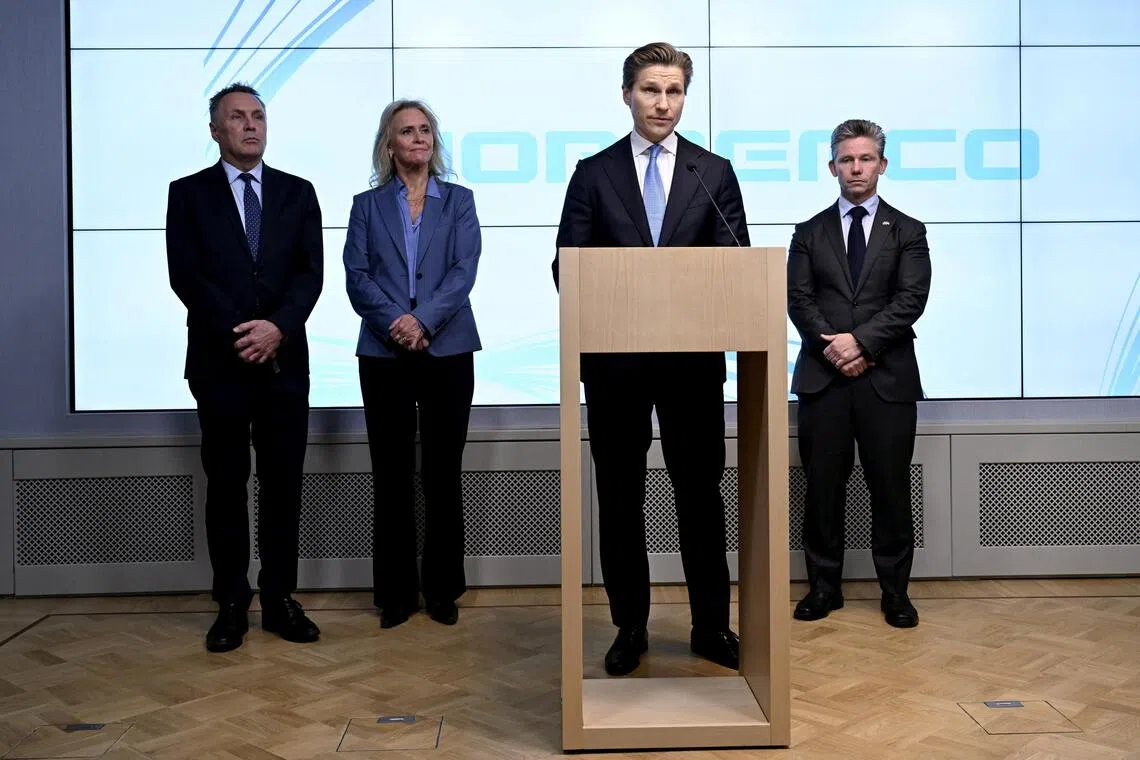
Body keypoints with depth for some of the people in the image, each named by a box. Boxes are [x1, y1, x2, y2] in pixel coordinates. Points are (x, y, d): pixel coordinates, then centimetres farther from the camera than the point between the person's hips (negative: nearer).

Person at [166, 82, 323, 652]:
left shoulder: (297, 193, 11)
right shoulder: (189, 194, 6)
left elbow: (310, 273, 1)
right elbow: (186, 277, -4)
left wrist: (277, 327, -14)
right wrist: (239, 334, -13)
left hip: (285, 360, 1)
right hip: (219, 362, -1)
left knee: (283, 482, 4)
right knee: (226, 485, 4)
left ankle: (280, 598, 13)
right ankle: (231, 604, 13)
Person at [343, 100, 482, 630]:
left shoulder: (459, 201, 10)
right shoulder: (367, 206, 11)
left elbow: (464, 271, -3)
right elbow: (357, 276, 0)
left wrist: (422, 319, -17)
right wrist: (394, 323, -16)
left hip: (448, 351, 0)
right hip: (384, 354, 0)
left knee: (443, 475, 3)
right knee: (391, 477, 4)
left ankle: (442, 589, 15)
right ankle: (394, 593, 14)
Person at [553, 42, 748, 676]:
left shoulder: (715, 172, 6)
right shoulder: (594, 173, 6)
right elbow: (568, 265, 2)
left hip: (694, 357, 0)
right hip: (615, 358, 0)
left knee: (701, 493, 8)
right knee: (620, 498, 8)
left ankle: (712, 626, 22)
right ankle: (630, 626, 22)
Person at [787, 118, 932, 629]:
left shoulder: (906, 231, 10)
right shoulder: (810, 233, 13)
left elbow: (911, 299, -3)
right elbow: (798, 299, 2)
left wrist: (861, 340, -14)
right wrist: (832, 345, -12)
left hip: (887, 377, -1)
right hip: (822, 376, 1)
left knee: (891, 487, 3)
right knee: (822, 486, 4)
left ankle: (895, 591, 14)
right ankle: (823, 586, 15)